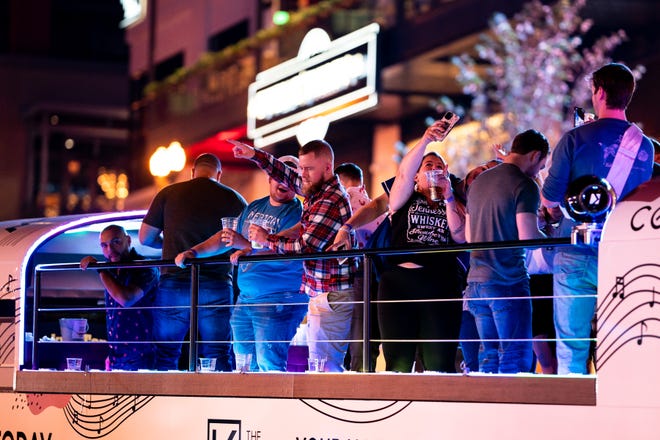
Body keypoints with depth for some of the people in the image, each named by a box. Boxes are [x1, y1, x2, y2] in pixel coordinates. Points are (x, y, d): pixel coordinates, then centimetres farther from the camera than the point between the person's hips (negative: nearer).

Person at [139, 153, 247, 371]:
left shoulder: (168, 194, 4)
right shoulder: (234, 199, 5)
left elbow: (145, 237, 8)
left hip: (174, 285, 0)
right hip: (217, 286, 0)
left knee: (165, 355, 9)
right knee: (219, 357, 2)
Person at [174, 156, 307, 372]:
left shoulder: (296, 213, -8)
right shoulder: (254, 207, 17)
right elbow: (226, 237, 26)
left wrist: (248, 246, -29)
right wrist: (193, 252, 15)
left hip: (278, 301, -8)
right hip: (246, 298, 8)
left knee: (269, 365, -15)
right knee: (244, 367, 7)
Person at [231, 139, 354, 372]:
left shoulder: (331, 201, -18)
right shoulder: (317, 190, 12)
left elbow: (306, 246, -21)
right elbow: (286, 175, 26)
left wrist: (267, 239, -9)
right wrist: (254, 155, 16)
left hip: (330, 297, -10)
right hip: (320, 293, 10)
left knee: (324, 369, -13)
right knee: (330, 367, 9)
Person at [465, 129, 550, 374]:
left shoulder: (478, 181, 16)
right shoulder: (524, 185, -9)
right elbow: (527, 236, -18)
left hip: (476, 279, 8)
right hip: (508, 281, -7)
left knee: (488, 356, 11)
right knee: (516, 357, -6)